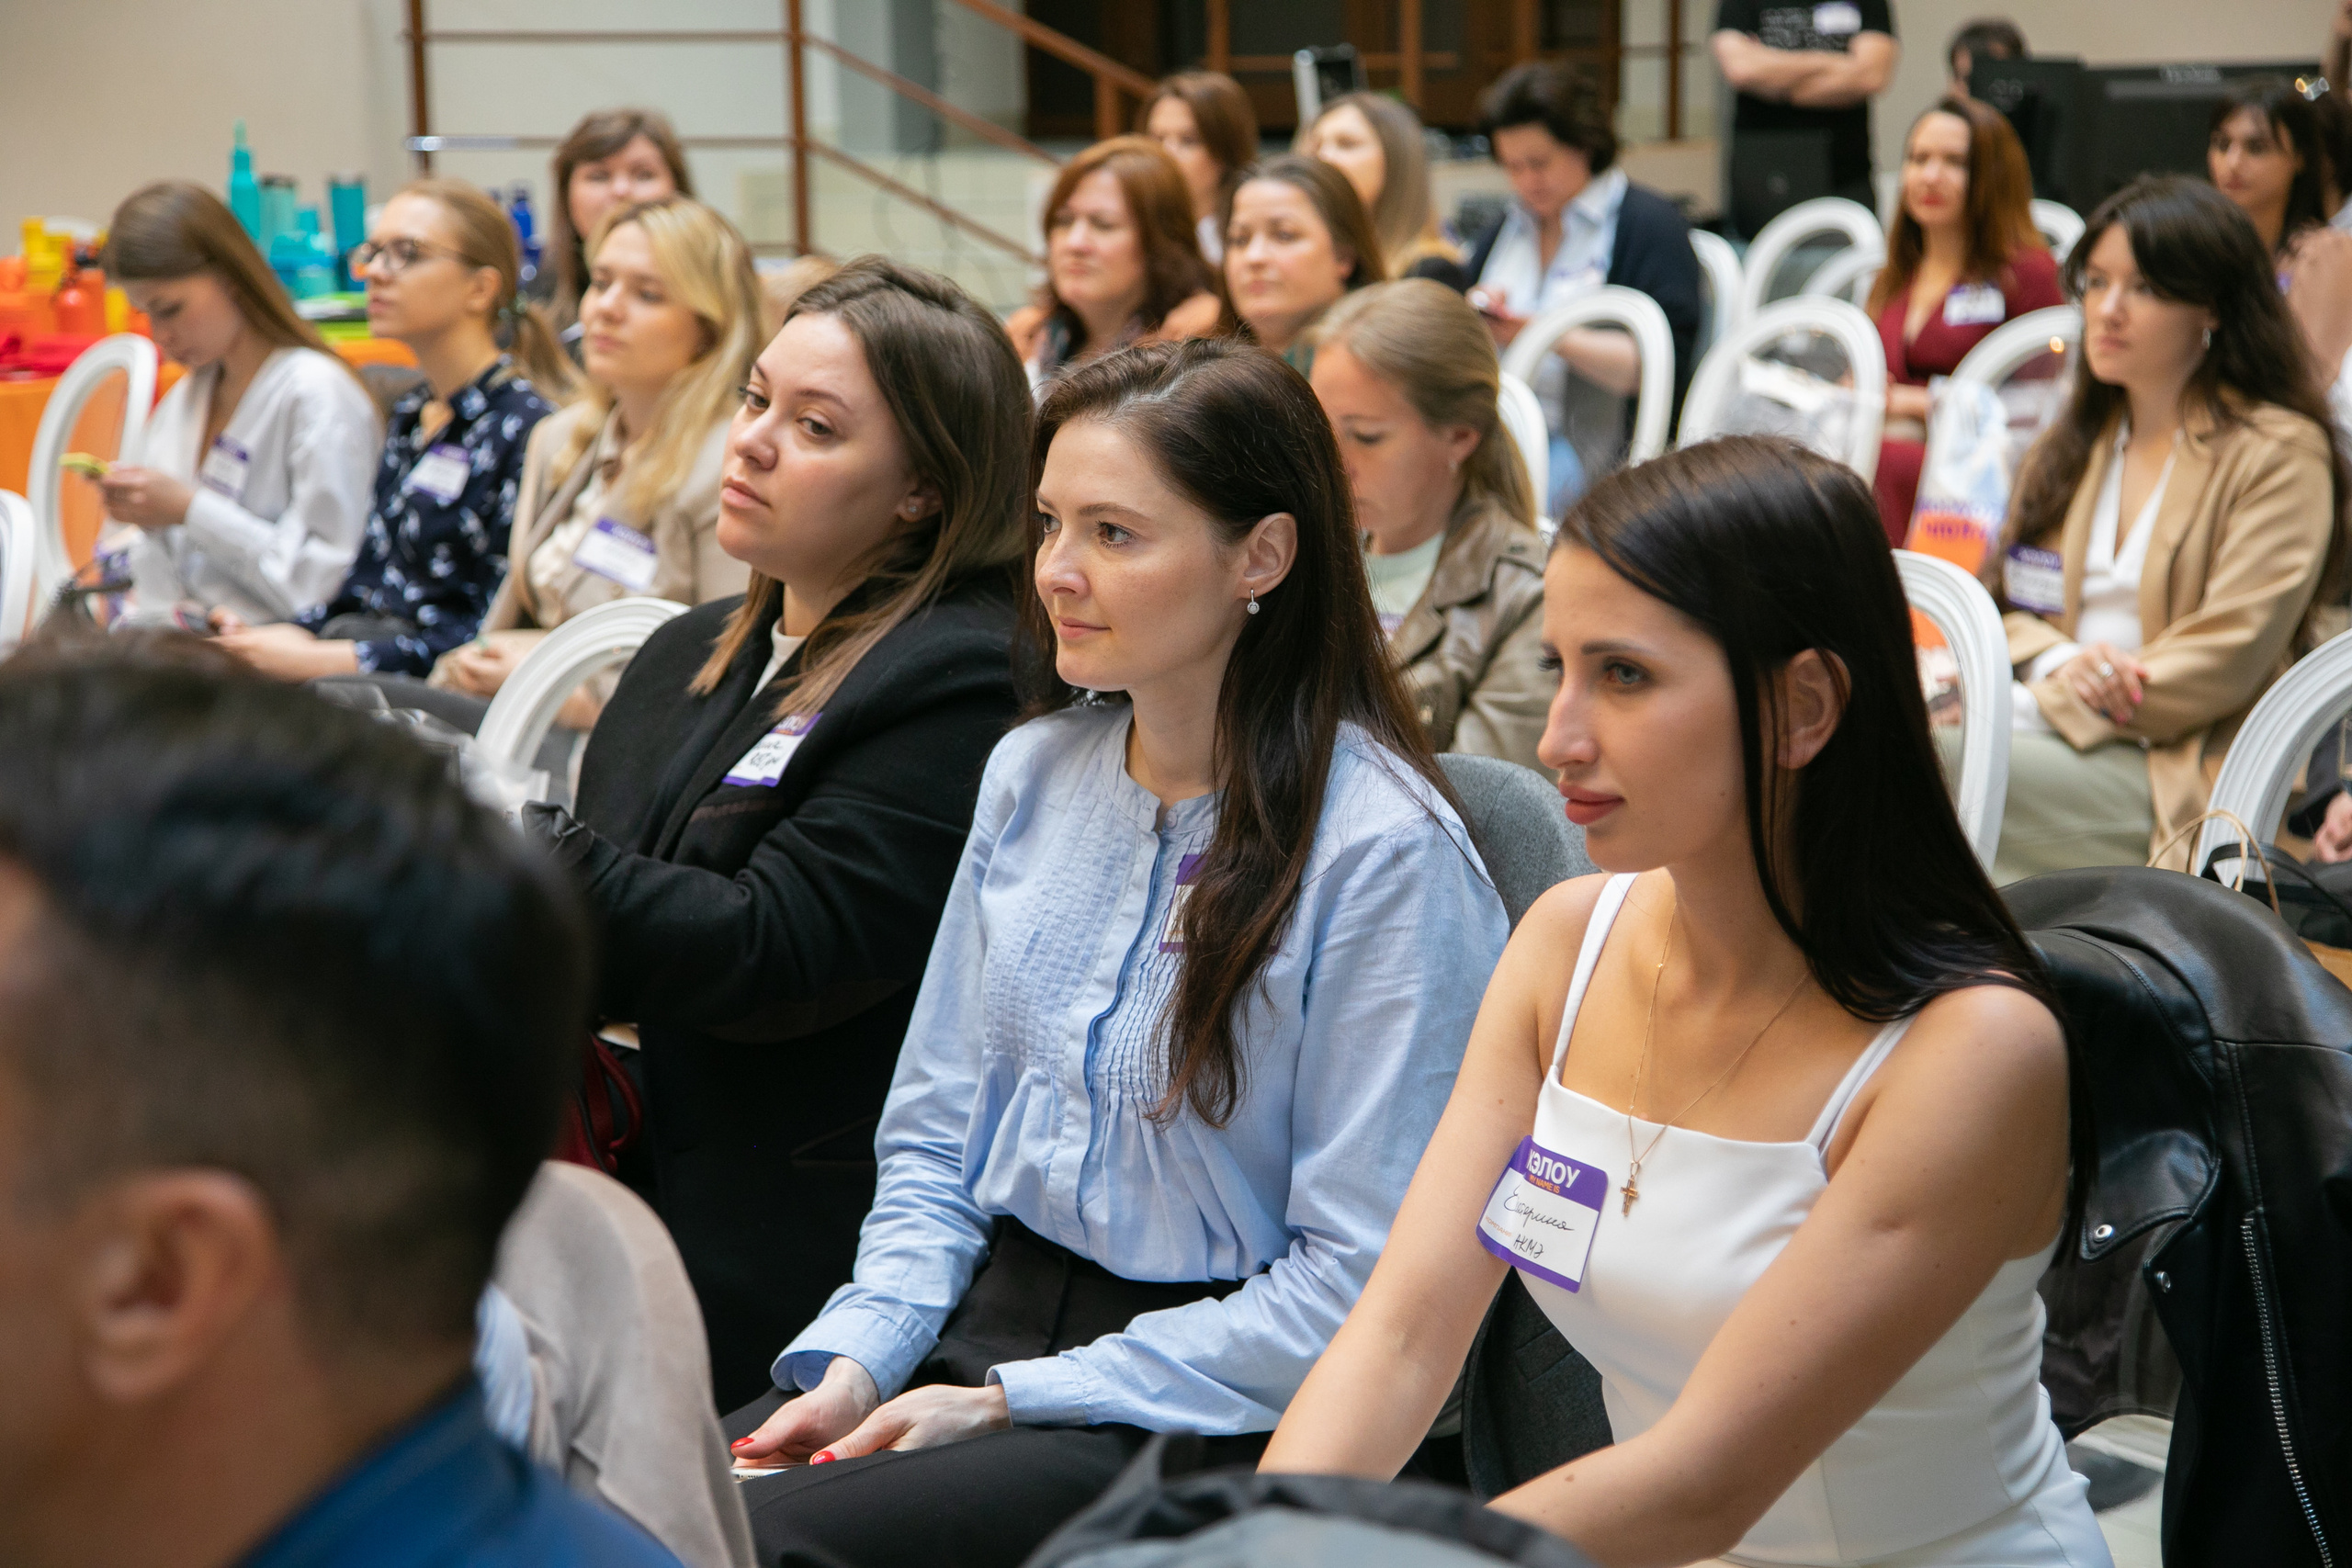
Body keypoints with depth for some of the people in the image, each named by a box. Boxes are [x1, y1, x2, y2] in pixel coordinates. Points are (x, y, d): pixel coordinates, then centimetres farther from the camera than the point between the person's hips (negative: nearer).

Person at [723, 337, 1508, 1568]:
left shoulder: (1387, 854, -14)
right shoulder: (1032, 773, 8)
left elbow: (1357, 1281, -14)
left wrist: (1010, 1402, -15)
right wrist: (858, 1355, -3)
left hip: (1205, 1409, -6)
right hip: (988, 1314, 6)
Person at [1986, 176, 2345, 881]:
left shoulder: (2281, 457, 0)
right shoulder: (2074, 443, 22)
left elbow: (2227, 659, -10)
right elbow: (2005, 604, 18)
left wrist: (2048, 705, -16)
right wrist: (2056, 664, -7)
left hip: (2182, 770, -6)